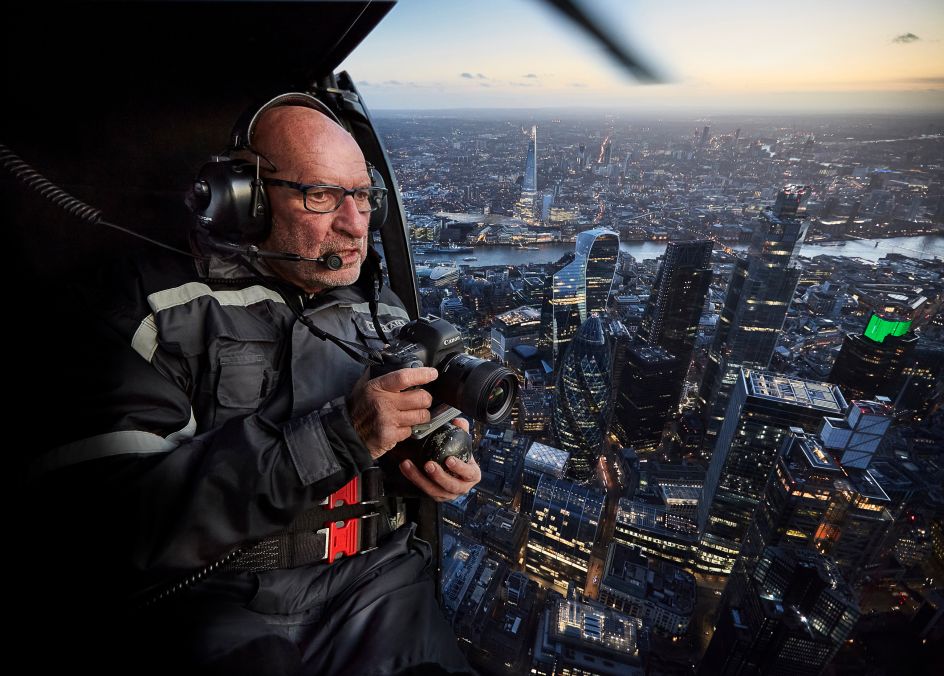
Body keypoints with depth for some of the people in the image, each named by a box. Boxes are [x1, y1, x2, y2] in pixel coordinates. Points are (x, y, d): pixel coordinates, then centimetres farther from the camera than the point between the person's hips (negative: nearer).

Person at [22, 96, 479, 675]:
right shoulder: (150, 306, -6)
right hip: (209, 599, -2)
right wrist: (338, 434, -23)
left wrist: (442, 454, -4)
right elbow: (105, 517, -16)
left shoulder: (385, 309, 10)